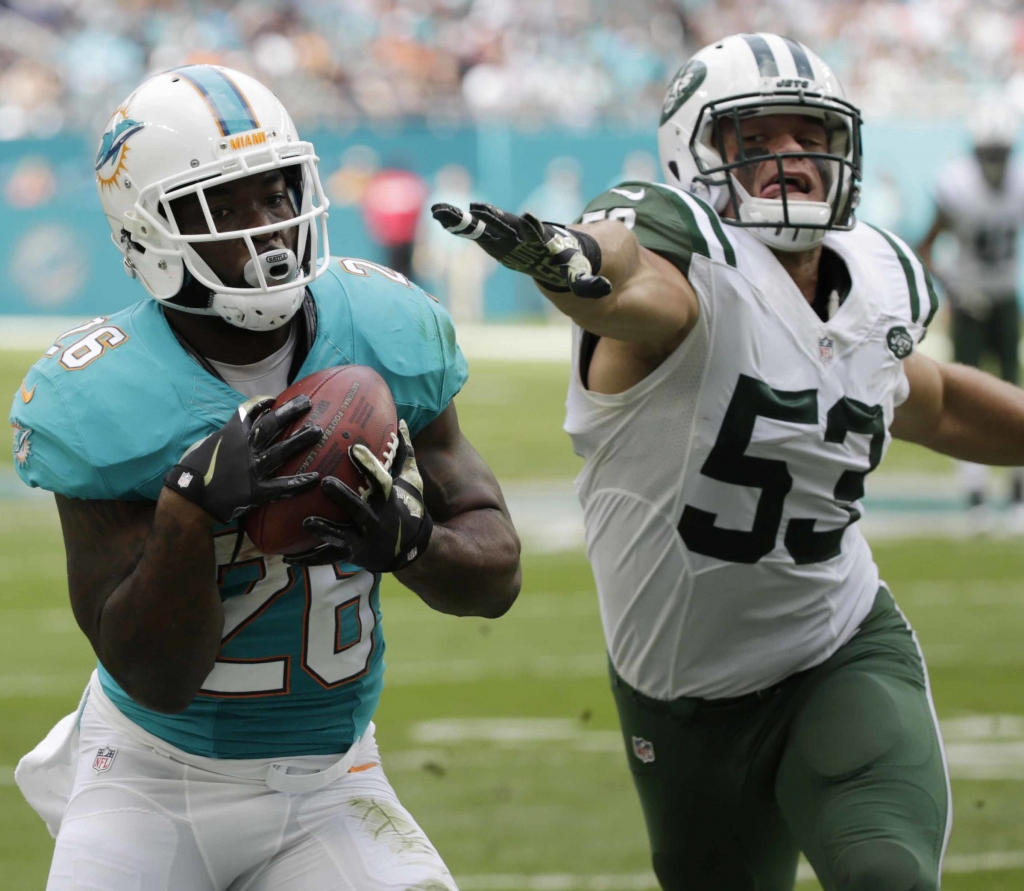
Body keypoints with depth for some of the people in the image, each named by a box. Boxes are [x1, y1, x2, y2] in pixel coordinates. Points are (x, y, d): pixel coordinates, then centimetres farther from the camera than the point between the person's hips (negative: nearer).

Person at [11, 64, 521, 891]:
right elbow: (155, 678, -18)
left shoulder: (381, 336, -8)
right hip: (154, 781, -2)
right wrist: (194, 503, -33)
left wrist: (408, 540, -24)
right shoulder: (107, 406, -17)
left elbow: (497, 575, -2)